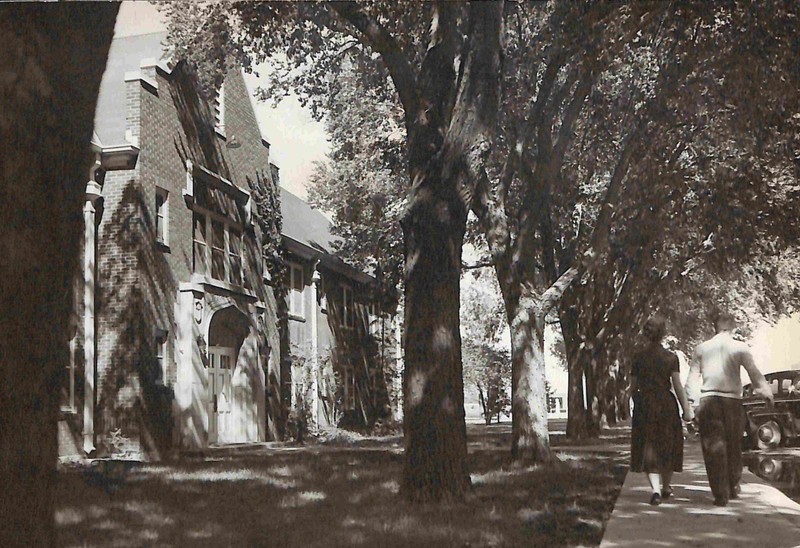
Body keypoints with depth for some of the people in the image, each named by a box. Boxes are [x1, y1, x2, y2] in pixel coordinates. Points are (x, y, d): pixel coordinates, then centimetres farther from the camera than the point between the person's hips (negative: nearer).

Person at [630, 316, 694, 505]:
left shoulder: (638, 357, -3)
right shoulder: (671, 357, -3)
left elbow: (633, 386, 1)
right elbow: (677, 386, -6)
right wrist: (686, 409, 0)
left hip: (645, 405, -1)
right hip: (667, 405, 1)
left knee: (648, 448, 1)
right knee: (667, 446, 16)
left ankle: (656, 488, -18)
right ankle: (666, 487, 29)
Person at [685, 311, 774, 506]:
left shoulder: (701, 348, 7)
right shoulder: (740, 347, 1)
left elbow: (692, 377, 4)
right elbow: (754, 373, -2)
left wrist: (690, 401, 5)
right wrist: (766, 392, 8)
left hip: (708, 401, 0)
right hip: (732, 400, 0)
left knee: (713, 447, 2)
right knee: (733, 445, 16)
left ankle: (721, 494, -1)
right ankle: (733, 486, 26)